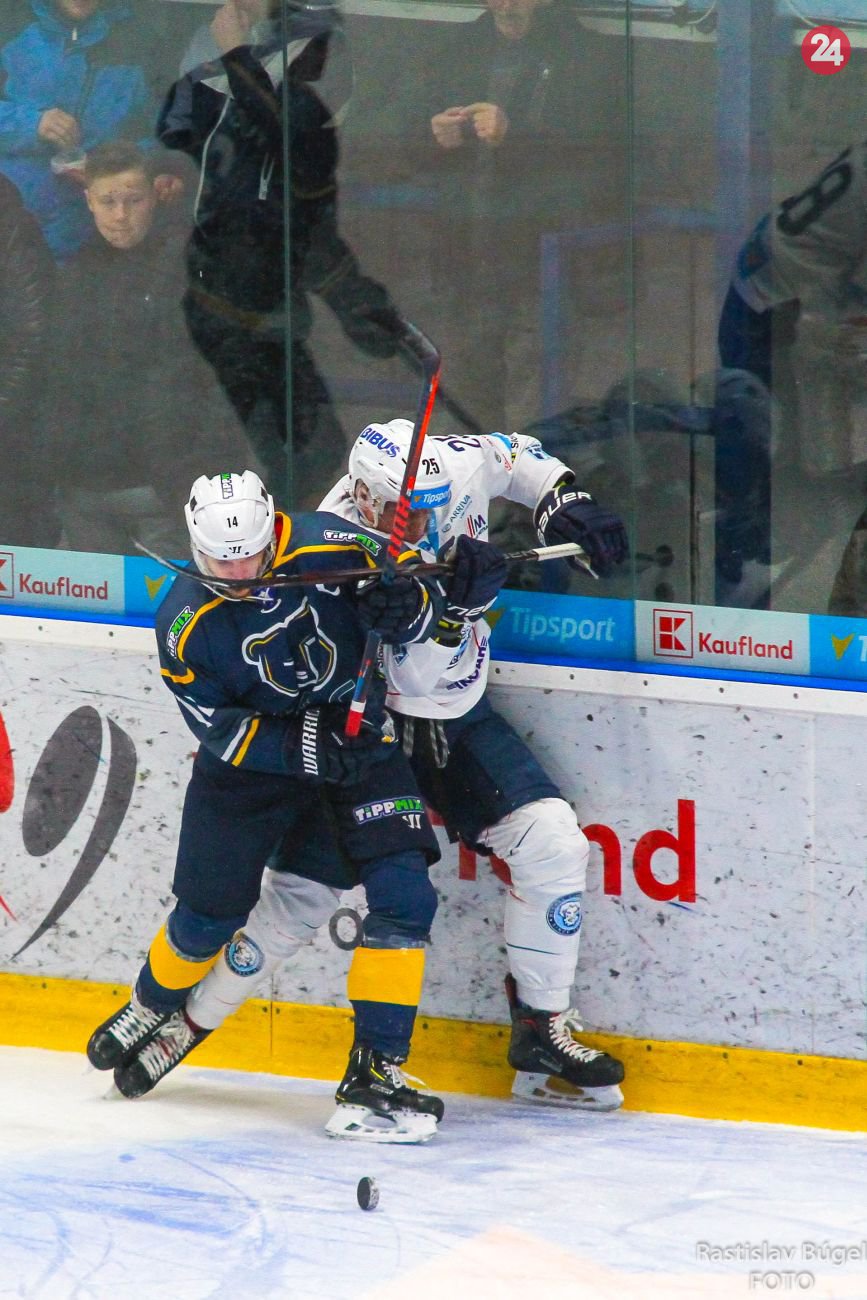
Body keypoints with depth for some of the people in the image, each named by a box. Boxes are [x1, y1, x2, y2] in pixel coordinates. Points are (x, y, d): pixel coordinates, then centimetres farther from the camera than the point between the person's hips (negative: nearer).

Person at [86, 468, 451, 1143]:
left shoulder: (329, 547, -20)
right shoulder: (186, 622, -19)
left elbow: (418, 581, -6)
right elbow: (221, 729, -15)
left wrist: (407, 602, -30)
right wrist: (309, 744, -29)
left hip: (362, 736, 0)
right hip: (253, 753, 0)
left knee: (404, 895, -15)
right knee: (211, 910, 8)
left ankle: (375, 1073, -11)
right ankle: (157, 1010, 42)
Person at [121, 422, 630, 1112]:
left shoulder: (453, 466, -16)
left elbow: (514, 455, 10)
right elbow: (407, 674, -31)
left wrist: (563, 498, -6)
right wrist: (450, 599, -44)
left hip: (459, 718, 5)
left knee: (553, 843, -11)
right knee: (299, 893, -7)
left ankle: (543, 1036, 1)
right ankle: (182, 1017, 15)